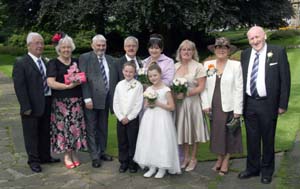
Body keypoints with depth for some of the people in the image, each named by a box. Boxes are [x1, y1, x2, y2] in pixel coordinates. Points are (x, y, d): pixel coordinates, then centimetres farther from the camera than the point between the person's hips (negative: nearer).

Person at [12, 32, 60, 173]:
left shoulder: (45, 62, 10)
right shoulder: (21, 64, -9)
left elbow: (49, 82, 11)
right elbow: (19, 87, -13)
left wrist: (52, 102, 4)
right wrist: (26, 107, -17)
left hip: (46, 104, 6)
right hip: (32, 106, -6)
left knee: (45, 132, 17)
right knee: (32, 134, 7)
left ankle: (45, 156, 31)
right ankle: (33, 161, 20)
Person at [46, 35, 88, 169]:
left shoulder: (76, 62, 13)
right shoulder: (53, 63, -1)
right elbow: (50, 82, -11)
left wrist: (80, 80, -5)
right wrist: (68, 86, -21)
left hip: (76, 101, 4)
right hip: (61, 102, -3)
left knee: (76, 126, 3)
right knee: (64, 126, -1)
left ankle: (74, 153, 19)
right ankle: (67, 155, 13)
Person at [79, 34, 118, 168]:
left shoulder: (110, 60, 13)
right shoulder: (84, 58, -3)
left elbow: (114, 79, 12)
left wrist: (114, 97, 4)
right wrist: (87, 98, -17)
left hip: (106, 99, 5)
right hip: (92, 99, -5)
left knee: (103, 128, 15)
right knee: (91, 129, 2)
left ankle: (102, 152, 28)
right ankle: (94, 156, 10)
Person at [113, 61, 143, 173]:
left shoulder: (138, 85, -5)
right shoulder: (119, 85, 4)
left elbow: (138, 105, -9)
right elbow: (115, 103, 3)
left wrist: (129, 117, -11)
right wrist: (121, 117, -7)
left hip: (132, 119, -3)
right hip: (120, 119, 3)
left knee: (132, 142, 3)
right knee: (122, 142, 9)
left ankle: (133, 163, 16)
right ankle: (123, 162, 22)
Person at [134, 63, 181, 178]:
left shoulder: (166, 90, -8)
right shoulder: (148, 90, 8)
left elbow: (172, 107, -9)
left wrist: (158, 104, -16)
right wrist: (148, 104, -6)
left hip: (162, 119, -5)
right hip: (149, 119, 5)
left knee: (161, 142, -2)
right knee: (149, 142, 8)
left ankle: (162, 168, 12)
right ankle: (152, 167, 19)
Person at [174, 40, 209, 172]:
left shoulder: (198, 67, -6)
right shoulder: (175, 66, 8)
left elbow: (201, 87, -11)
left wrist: (186, 93, -20)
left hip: (192, 102, -4)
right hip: (178, 103, 4)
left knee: (193, 129, 6)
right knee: (182, 129, 11)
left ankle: (193, 158, 22)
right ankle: (186, 157, 26)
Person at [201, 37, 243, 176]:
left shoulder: (236, 65, -5)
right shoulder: (207, 64, 3)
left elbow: (239, 89, -7)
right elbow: (204, 87, 4)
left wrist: (238, 110, -11)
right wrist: (205, 104, -3)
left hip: (229, 107, -2)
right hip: (213, 107, 3)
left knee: (228, 134, 8)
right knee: (216, 133, 11)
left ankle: (226, 161, 23)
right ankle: (219, 158, 28)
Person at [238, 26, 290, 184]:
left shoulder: (278, 52, -7)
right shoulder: (245, 54, 5)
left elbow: (285, 79, -6)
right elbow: (242, 79, 8)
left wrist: (283, 104, -9)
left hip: (268, 104, -3)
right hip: (249, 103, 3)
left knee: (268, 139, 10)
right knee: (252, 139, 14)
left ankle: (267, 170, 27)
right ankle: (252, 168, 29)